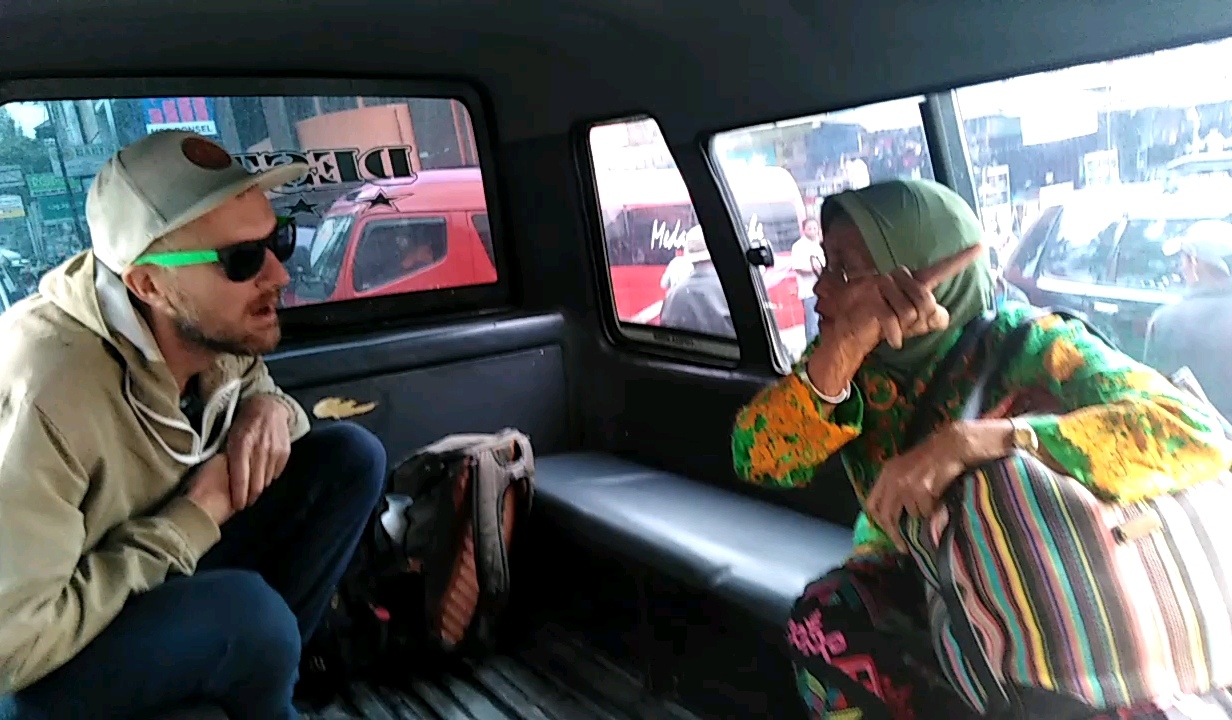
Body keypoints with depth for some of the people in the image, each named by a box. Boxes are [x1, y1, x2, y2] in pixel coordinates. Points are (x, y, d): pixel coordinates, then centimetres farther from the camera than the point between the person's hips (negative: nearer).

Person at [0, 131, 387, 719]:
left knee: (351, 457, -9)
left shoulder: (214, 327, -14)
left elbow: (250, 380, 9)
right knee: (245, 613, -34)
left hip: (165, 568, 7)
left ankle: (262, 663, 2)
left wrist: (270, 409, -16)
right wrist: (194, 517, -25)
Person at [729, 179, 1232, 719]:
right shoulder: (857, 354, -11)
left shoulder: (1025, 348, -22)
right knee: (822, 621, -27)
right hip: (911, 575, 3)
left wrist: (969, 442, -48)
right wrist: (843, 345, -40)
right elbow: (759, 459, -24)